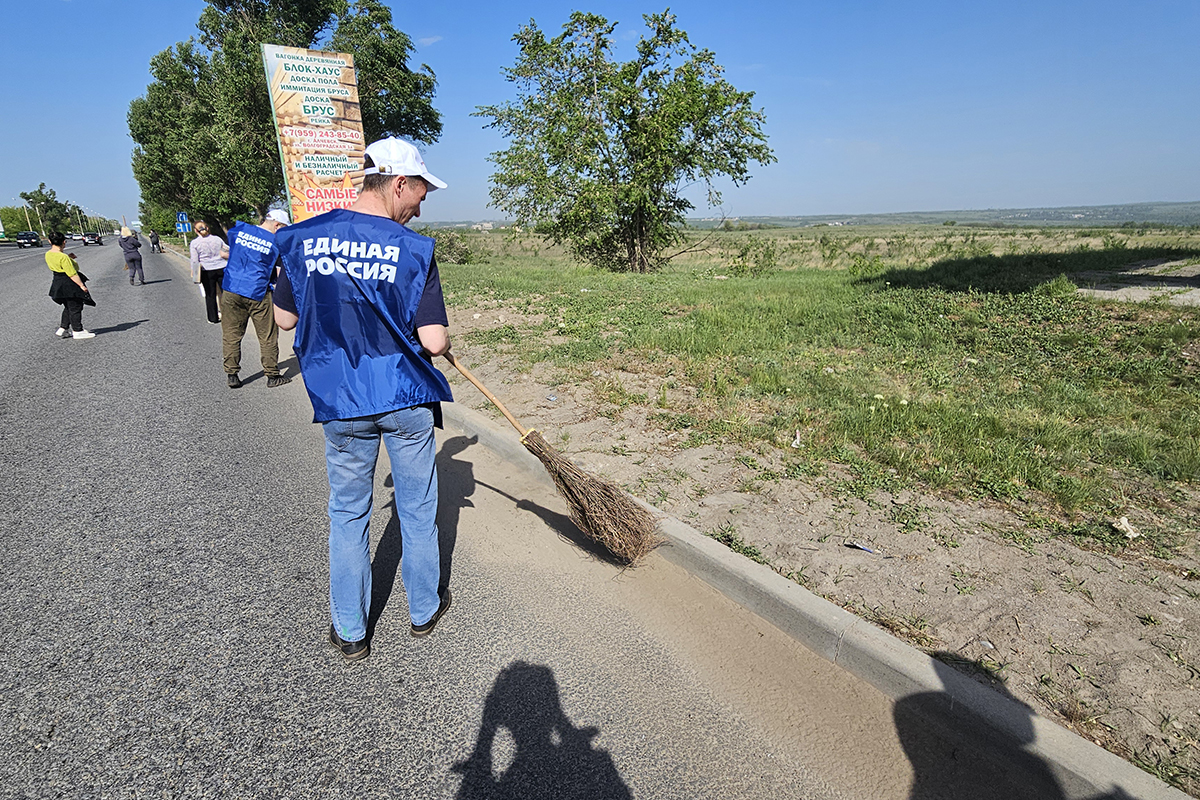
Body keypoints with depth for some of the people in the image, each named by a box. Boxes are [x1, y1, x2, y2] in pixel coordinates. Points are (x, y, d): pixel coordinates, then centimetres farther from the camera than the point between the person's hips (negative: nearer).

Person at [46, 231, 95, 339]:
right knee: (75, 307, 3)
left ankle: (62, 329, 24)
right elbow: (72, 274, -22)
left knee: (69, 307, 21)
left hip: (58, 283, 9)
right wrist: (82, 285, -17)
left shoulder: (48, 254, 5)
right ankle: (77, 331, 10)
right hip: (69, 285, -9)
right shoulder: (63, 257, -23)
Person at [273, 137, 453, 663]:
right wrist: (441, 334, 6)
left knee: (347, 513, 16)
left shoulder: (303, 239, -2)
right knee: (417, 509, 15)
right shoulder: (414, 250, -12)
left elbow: (285, 318, 6)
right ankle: (424, 610, 33)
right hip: (406, 401, -2)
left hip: (340, 403, 3)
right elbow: (434, 342, -16)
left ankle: (349, 633, 28)